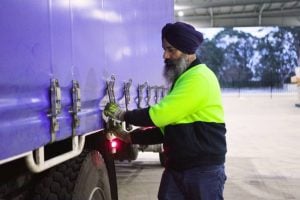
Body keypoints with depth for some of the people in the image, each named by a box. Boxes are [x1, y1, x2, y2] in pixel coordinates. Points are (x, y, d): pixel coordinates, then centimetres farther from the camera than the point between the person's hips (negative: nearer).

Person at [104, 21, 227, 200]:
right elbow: (167, 128, 16)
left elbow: (159, 114, -21)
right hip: (176, 167, 9)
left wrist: (123, 115, -8)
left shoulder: (199, 78, -17)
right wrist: (130, 137, 9)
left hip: (204, 169, -8)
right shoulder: (183, 79, 15)